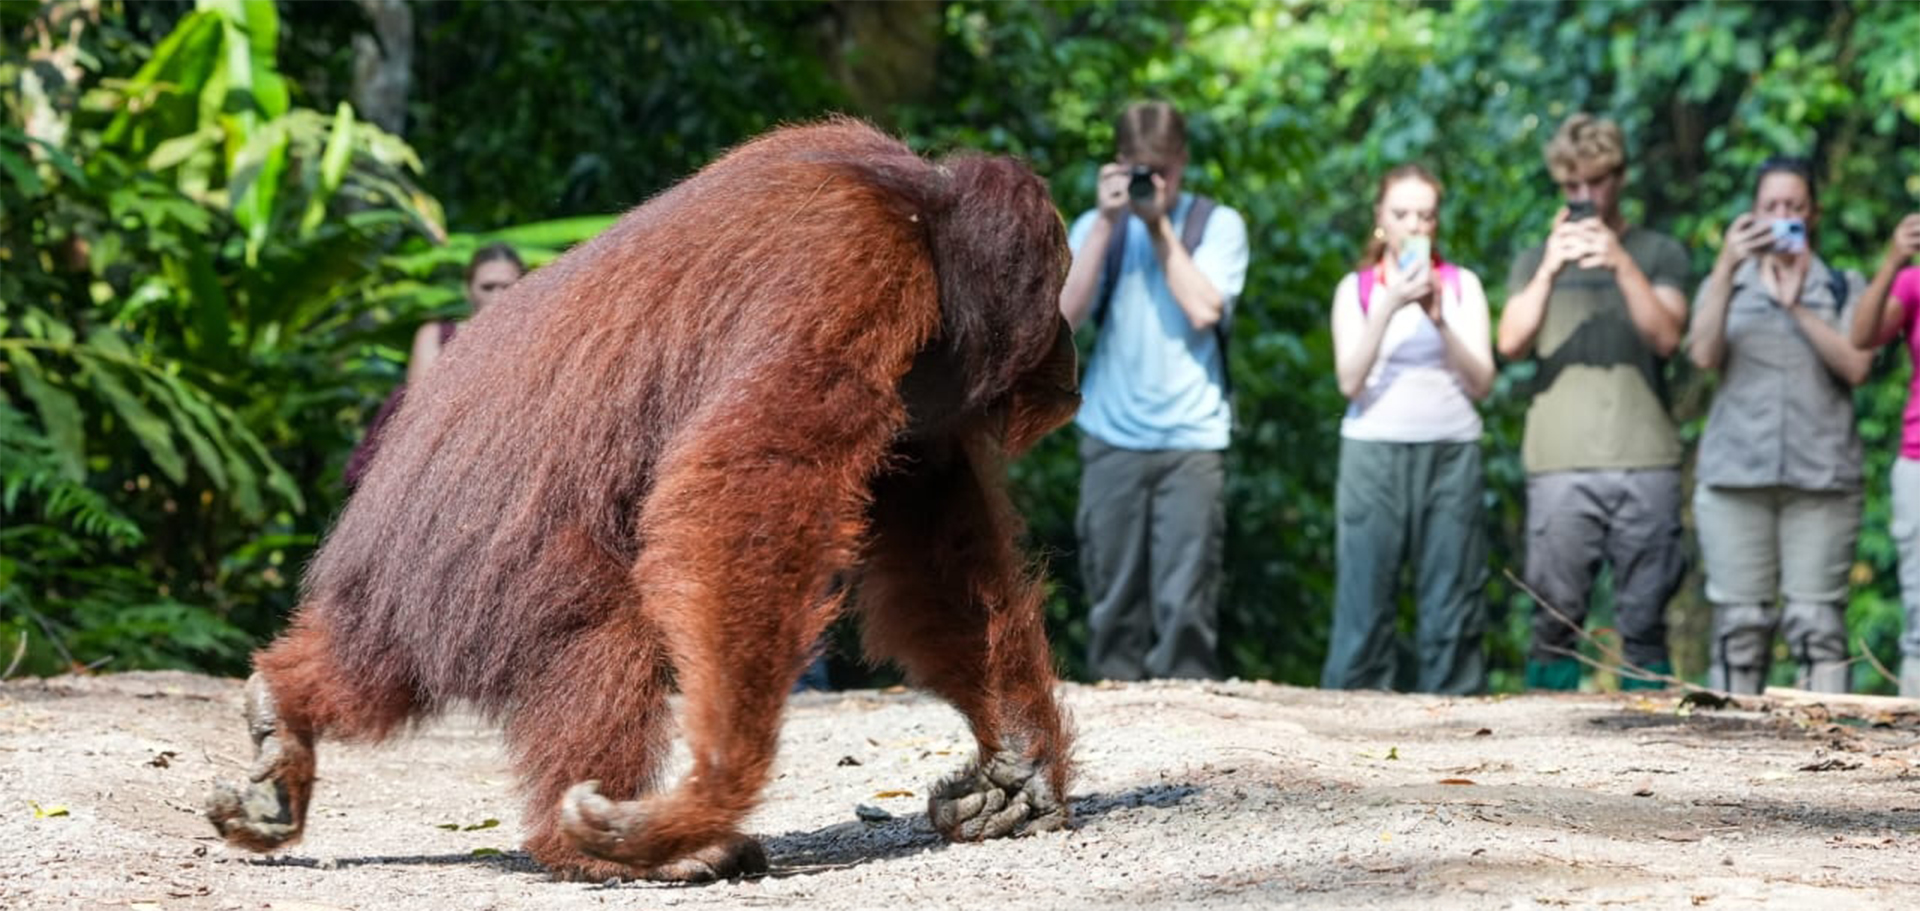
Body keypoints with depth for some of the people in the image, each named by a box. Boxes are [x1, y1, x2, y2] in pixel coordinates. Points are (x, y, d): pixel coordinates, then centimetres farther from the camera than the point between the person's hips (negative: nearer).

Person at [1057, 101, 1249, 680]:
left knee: (1185, 603, -7)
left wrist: (1159, 224, -7)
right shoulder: (1095, 226, 10)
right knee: (1114, 598, 2)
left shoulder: (1216, 224, 5)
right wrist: (1108, 222, -9)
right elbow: (1067, 315, -4)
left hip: (1191, 441, -2)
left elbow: (1204, 309, -10)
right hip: (1111, 439, 2)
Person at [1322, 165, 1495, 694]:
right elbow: (1350, 381, -2)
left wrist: (1439, 317, -9)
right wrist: (1388, 307, -12)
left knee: (1451, 602, -3)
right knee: (1365, 597, -6)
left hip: (1451, 450, 1)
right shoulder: (1357, 288, 10)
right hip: (1375, 449, -1)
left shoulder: (1462, 285, 11)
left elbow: (1481, 382, 4)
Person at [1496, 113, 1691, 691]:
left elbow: (1666, 337, 0)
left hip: (1645, 462, -1)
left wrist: (1621, 263, -10)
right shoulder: (1536, 260, 19)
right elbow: (1511, 344, 4)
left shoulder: (1658, 253, 15)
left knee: (1643, 622, -3)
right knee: (1556, 617, -6)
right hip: (1560, 464, 1)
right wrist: (1550, 269, -8)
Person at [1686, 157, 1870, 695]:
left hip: (1822, 474, 0)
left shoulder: (1845, 289, 15)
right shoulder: (1727, 285, 16)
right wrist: (1726, 269, -13)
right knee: (1739, 624, -5)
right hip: (1736, 473, 0)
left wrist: (1797, 307, -8)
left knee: (1816, 623, -8)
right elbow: (1703, 355, -3)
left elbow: (1856, 366, -1)